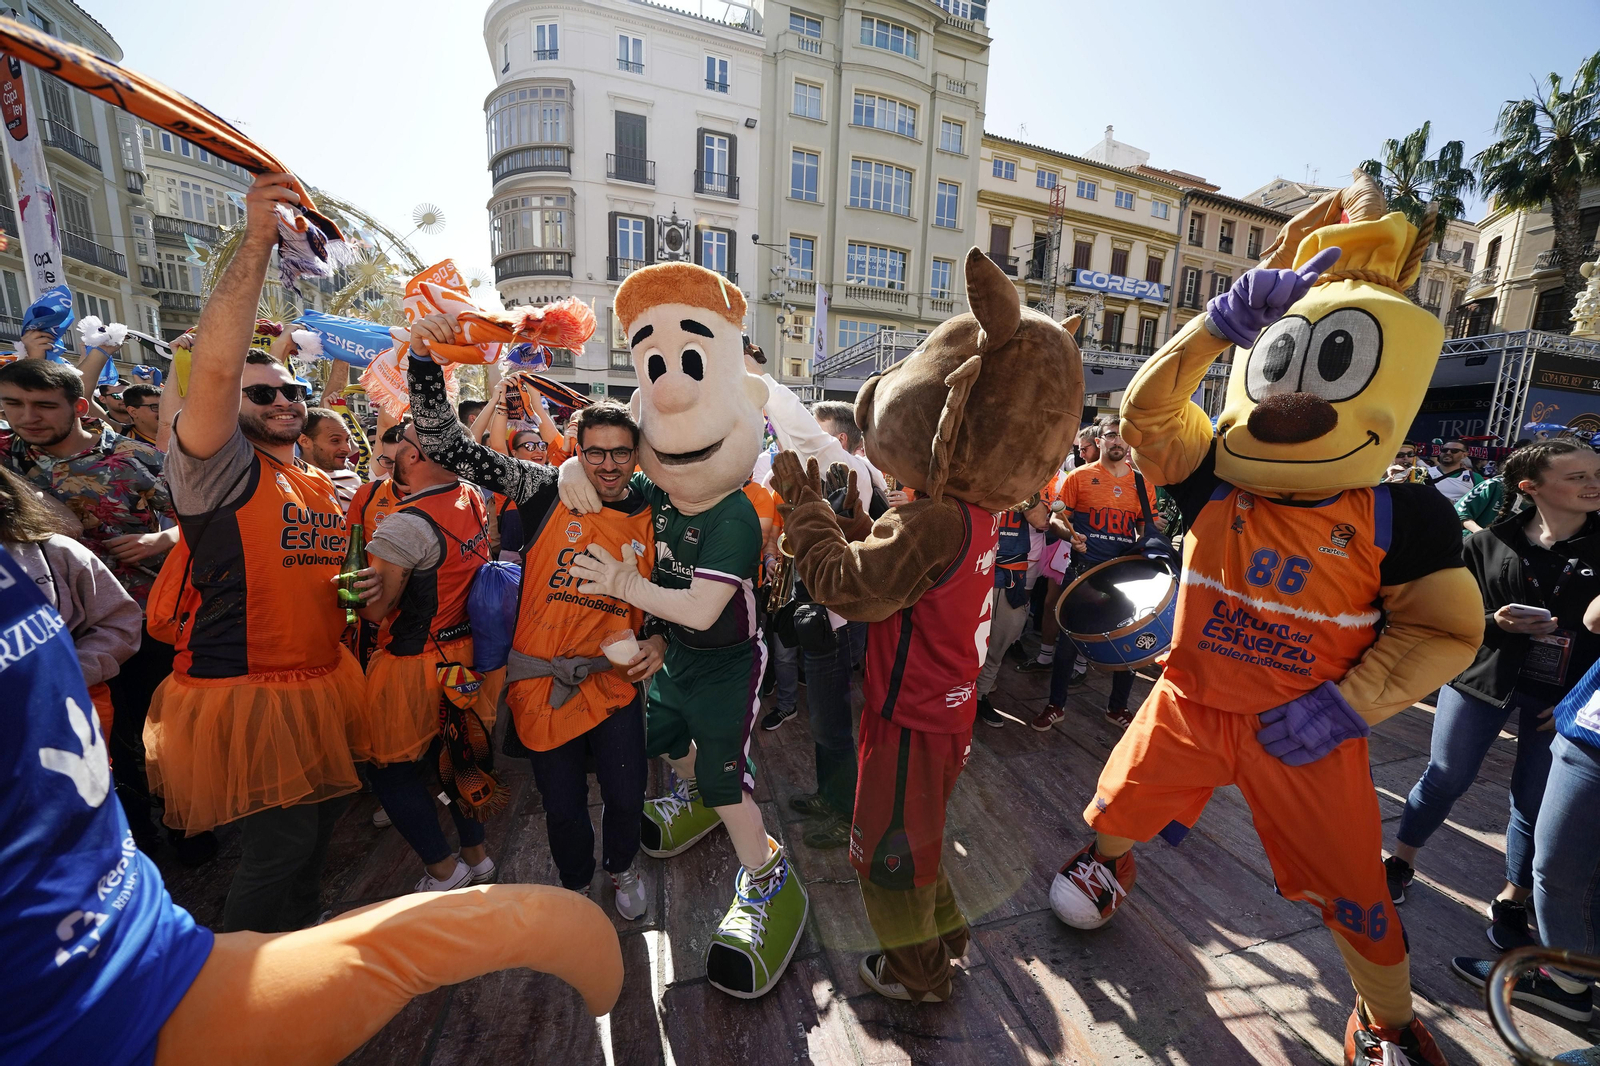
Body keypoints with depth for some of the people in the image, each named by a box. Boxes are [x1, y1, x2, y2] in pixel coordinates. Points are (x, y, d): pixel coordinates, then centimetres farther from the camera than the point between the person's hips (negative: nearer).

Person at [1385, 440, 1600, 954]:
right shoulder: (1488, 543, -2)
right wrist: (1494, 623, -19)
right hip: (1481, 679, -1)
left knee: (1535, 802, 7)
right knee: (1444, 779, 5)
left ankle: (1511, 901, 28)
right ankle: (1400, 863, 24)